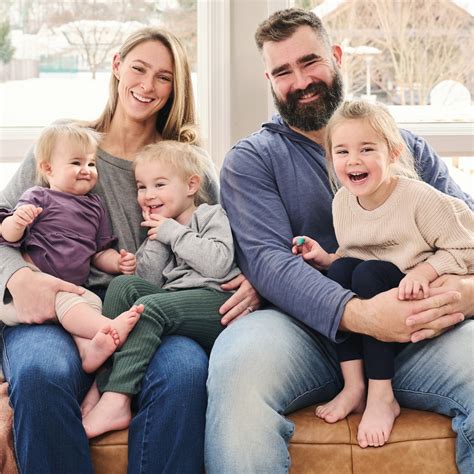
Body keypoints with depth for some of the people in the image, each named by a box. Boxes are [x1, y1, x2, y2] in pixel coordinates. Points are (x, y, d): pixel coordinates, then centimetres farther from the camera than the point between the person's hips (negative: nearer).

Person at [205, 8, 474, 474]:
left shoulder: (403, 144, 19)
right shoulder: (251, 159, 10)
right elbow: (267, 258, -6)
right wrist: (356, 313, -24)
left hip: (414, 327, 2)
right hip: (307, 327, -1)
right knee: (238, 360, -35)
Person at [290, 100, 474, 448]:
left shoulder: (420, 198, -16)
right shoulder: (342, 202, 2)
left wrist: (425, 271, -27)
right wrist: (324, 258, -5)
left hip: (421, 301, -5)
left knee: (368, 273, -30)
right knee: (341, 268, -22)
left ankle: (382, 397, -25)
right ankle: (354, 386, -21)